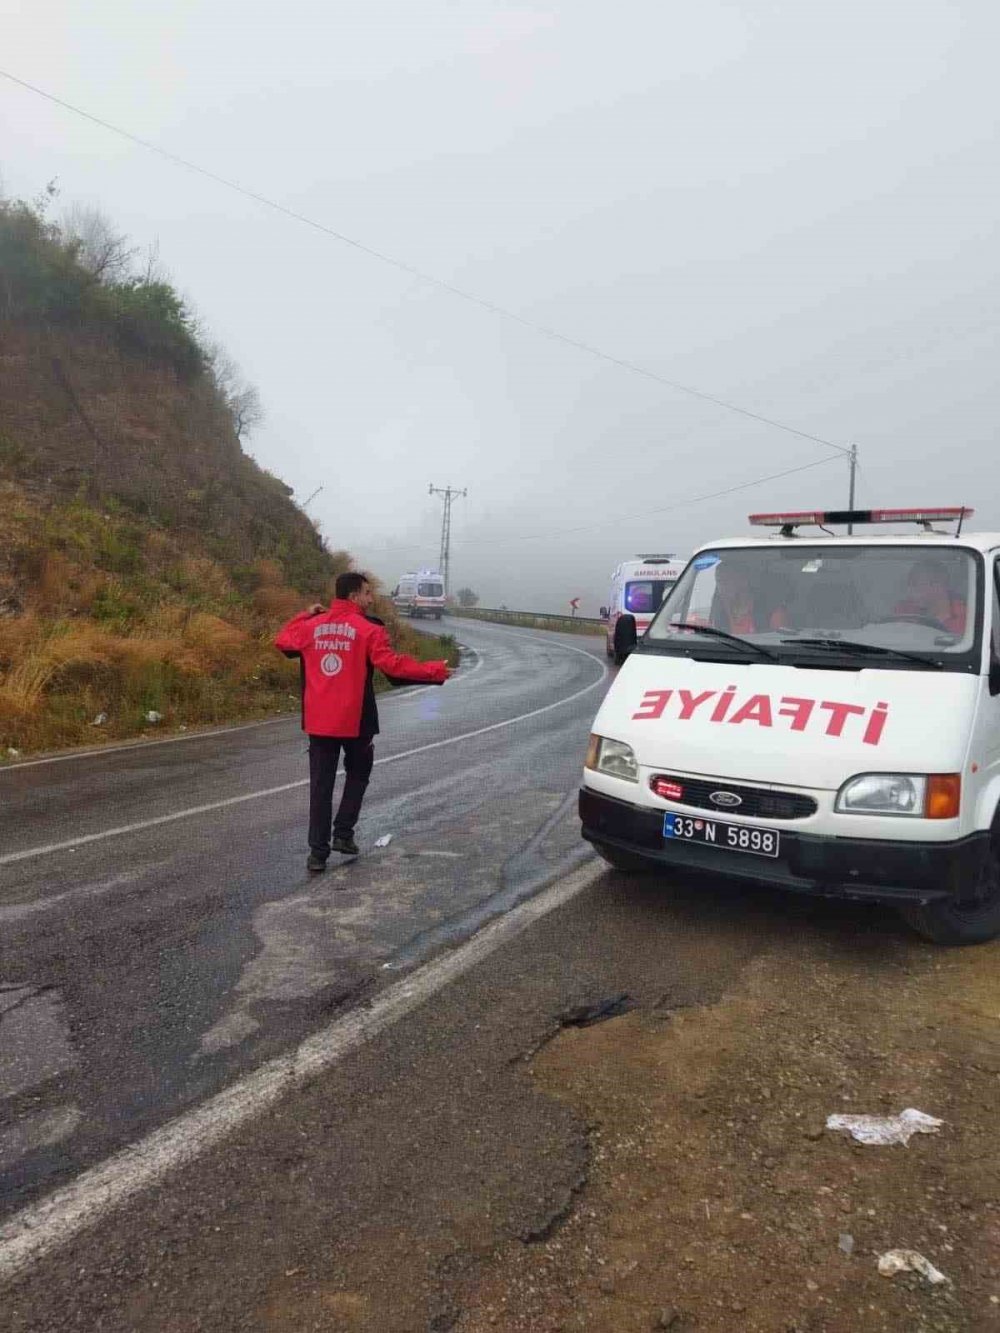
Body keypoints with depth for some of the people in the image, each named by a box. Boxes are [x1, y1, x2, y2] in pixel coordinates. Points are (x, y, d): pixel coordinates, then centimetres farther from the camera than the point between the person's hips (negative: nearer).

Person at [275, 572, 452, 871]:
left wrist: (305, 615, 31)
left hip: (318, 721, 4)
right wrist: (434, 671, -8)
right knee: (357, 774, 20)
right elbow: (394, 664, -16)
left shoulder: (311, 626, 5)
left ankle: (318, 851, 8)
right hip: (354, 720, -4)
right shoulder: (368, 628, -10)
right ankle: (343, 834, 14)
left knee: (321, 784, 8)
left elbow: (282, 641, 23)